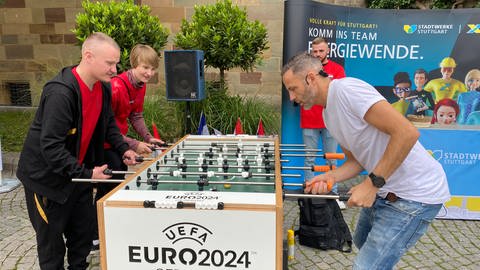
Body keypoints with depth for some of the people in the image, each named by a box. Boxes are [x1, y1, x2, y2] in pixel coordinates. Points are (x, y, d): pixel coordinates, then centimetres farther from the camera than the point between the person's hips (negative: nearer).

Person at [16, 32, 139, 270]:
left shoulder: (103, 87, -3)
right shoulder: (60, 93, -28)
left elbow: (108, 124, 12)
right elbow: (51, 147, -28)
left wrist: (123, 149, -2)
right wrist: (87, 174, -28)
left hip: (78, 171, 7)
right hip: (47, 177, -7)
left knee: (84, 231, 16)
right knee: (51, 239, 9)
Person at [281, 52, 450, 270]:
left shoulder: (346, 89, -20)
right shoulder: (328, 113, 9)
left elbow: (407, 132, -27)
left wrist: (371, 184, -24)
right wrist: (330, 177, -7)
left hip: (414, 194, -10)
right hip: (386, 190, 10)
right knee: (363, 242, 28)